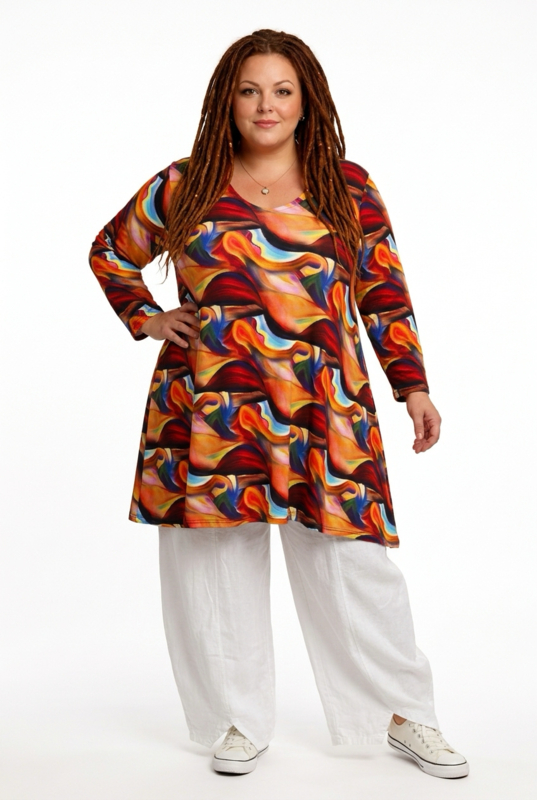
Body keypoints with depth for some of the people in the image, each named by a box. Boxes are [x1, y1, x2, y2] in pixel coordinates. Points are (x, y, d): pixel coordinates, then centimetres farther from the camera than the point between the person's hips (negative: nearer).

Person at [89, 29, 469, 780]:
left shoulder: (348, 188, 8)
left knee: (353, 562, 1)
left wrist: (414, 387, 4)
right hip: (210, 407, 1)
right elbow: (110, 254, 22)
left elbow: (385, 296, 10)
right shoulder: (183, 189, 7)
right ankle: (242, 723, 23)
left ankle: (405, 714, 19)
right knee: (218, 561, 5)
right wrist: (146, 320, 8)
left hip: (325, 409, 0)